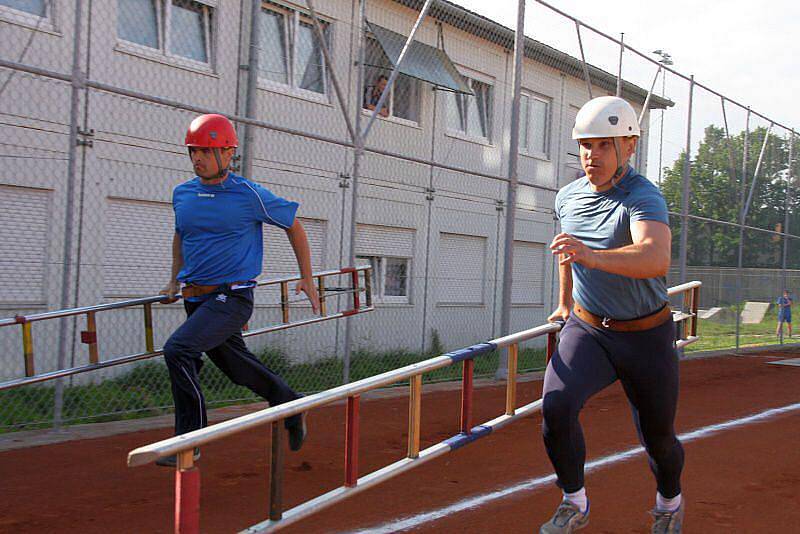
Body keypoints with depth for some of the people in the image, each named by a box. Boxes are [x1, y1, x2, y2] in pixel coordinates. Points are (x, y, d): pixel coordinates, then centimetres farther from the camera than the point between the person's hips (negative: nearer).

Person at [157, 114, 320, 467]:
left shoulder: (249, 195, -10)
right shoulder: (182, 194, 7)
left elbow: (293, 225, 3)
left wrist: (307, 279, 4)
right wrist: (175, 282, 18)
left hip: (232, 298, -7)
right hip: (196, 299, 7)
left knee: (177, 349, -24)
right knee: (238, 367, 18)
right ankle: (291, 407, 42)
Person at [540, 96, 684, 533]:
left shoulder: (643, 197, -23)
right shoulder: (569, 197, -2)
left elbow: (656, 259, -44)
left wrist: (591, 255, -59)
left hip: (646, 337, -3)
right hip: (587, 330, 4)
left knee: (658, 438, 11)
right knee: (556, 407, -22)